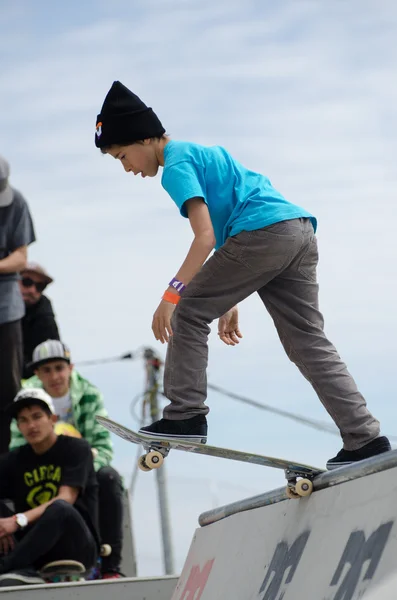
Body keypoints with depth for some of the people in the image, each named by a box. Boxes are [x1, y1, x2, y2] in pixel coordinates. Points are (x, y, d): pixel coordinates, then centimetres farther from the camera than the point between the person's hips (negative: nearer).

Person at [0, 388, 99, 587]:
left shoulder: (76, 449, -1)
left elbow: (65, 500, -16)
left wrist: (19, 520, -29)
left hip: (78, 547, -4)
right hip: (36, 551, 4)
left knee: (59, 509, -34)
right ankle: (24, 573, -34)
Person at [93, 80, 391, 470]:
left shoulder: (176, 166, 0)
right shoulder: (203, 154, 30)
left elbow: (206, 237, -12)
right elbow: (224, 238, 32)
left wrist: (171, 295, -15)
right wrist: (229, 303, 32)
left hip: (263, 232, -9)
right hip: (301, 232, 9)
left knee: (189, 313, 2)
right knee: (308, 342, 7)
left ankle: (185, 417, -1)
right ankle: (365, 438, -1)